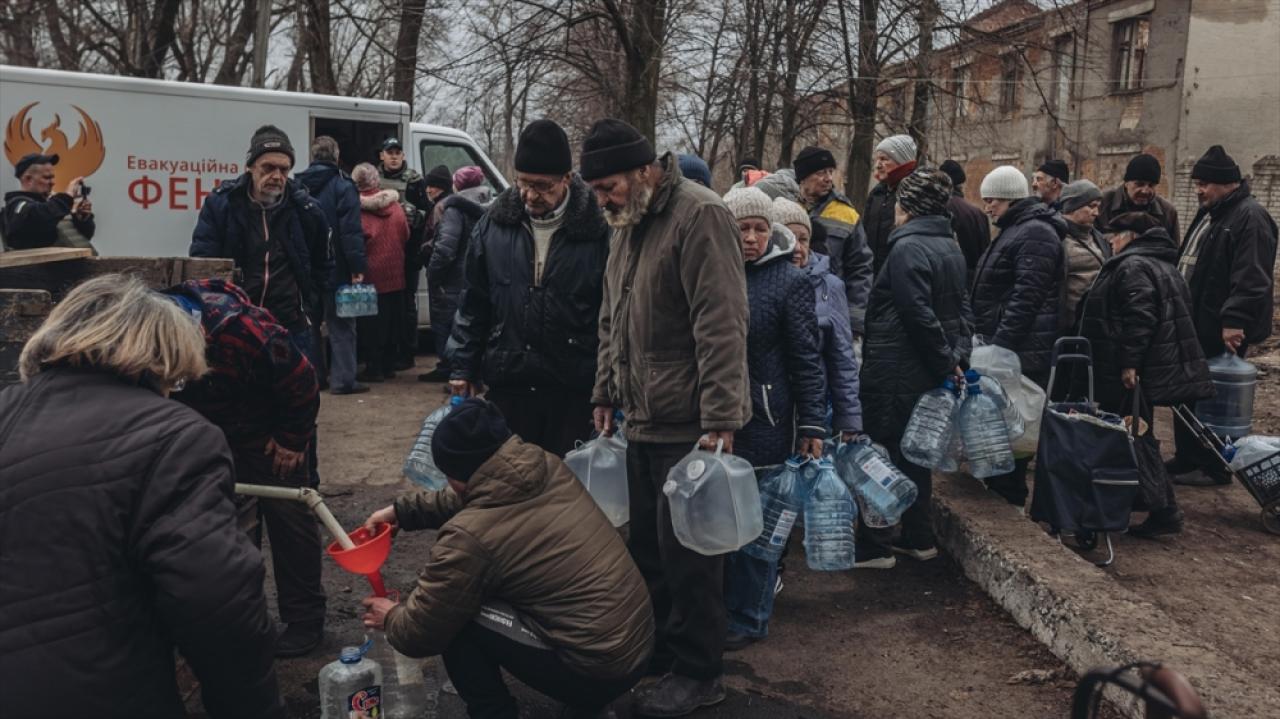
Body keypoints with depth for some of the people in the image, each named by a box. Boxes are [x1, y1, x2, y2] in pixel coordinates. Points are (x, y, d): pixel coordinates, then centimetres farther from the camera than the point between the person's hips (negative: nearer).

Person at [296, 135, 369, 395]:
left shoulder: (298, 186, 10)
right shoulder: (342, 186, -8)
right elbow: (351, 231, -16)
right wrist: (357, 267, -17)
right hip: (335, 268, -5)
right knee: (341, 324, 1)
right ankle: (342, 379, -1)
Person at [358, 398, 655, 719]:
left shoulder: (470, 537, -20)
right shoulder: (547, 466, -2)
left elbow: (419, 635, -6)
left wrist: (392, 617, 14)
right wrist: (401, 509, 19)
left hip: (596, 669, -8)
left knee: (455, 620, -4)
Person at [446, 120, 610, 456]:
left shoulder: (596, 232, -8)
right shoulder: (494, 226, 3)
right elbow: (473, 304, 10)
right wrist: (464, 367, 7)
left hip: (573, 391, -3)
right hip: (506, 384, 3)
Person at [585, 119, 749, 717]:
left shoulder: (699, 216, -15)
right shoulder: (627, 224, 13)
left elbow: (721, 325, -21)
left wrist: (720, 419, -24)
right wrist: (605, 394, 18)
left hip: (690, 425, -8)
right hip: (643, 420, 9)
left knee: (687, 554, 1)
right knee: (646, 546, 16)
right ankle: (656, 650, 32)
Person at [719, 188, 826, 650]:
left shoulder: (790, 281, -5)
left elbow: (806, 359, -5)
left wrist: (812, 424, -9)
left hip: (764, 420, -4)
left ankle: (747, 619, 18)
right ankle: (716, 606, 25)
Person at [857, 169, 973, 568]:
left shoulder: (908, 248, -17)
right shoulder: (951, 248, 12)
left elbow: (918, 314, -22)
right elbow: (963, 308, 12)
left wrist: (946, 361, -14)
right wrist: (957, 355, 3)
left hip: (896, 371, -9)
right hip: (930, 371, 9)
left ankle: (874, 546, 5)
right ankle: (918, 538, 25)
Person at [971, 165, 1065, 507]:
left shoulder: (1035, 234, -13)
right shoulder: (1016, 229, 20)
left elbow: (1026, 297, -22)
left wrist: (1000, 343, -24)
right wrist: (990, 339, 20)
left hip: (1021, 348, -10)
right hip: (1003, 345, 10)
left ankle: (1008, 492, 1)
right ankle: (999, 487, 21)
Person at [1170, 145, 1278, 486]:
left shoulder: (1249, 217, -14)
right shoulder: (1209, 213, 17)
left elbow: (1252, 277, -23)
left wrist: (1235, 320, -28)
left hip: (1220, 330, -9)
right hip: (1195, 324, 9)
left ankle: (1214, 468, 10)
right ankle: (1188, 459, 24)